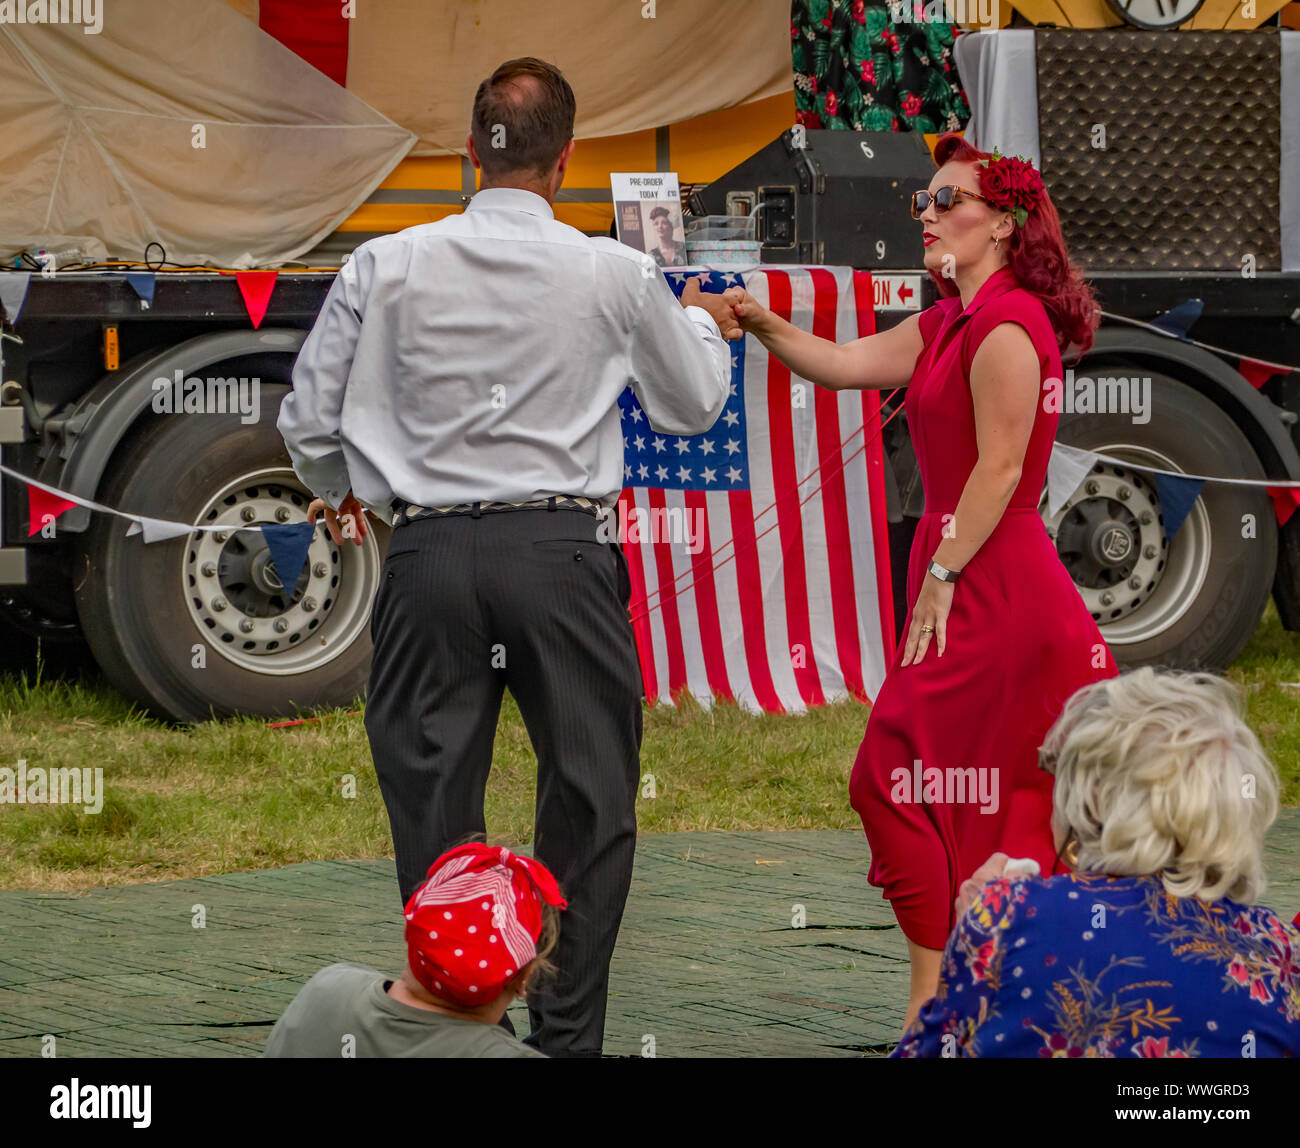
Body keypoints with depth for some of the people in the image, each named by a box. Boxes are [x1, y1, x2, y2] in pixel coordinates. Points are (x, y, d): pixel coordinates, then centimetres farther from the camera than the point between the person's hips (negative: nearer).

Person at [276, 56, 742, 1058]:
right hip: (562, 552, -1)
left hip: (431, 553, 1)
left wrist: (336, 490, 30)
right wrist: (703, 326, 38)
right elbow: (693, 406, 16)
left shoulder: (387, 267, 0)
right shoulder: (616, 275, -1)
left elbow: (309, 421, 8)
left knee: (433, 798, 7)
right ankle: (567, 1037, 8)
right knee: (588, 801, 9)